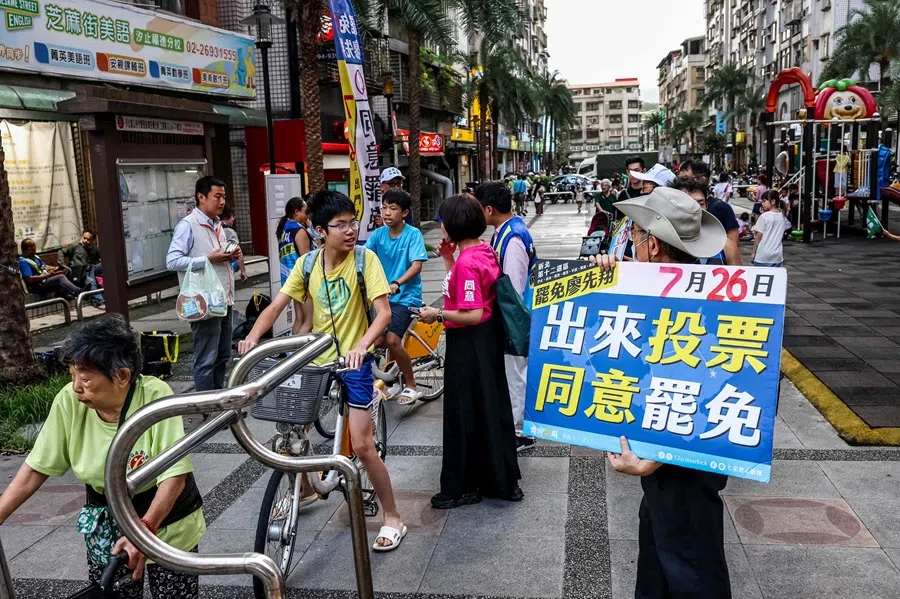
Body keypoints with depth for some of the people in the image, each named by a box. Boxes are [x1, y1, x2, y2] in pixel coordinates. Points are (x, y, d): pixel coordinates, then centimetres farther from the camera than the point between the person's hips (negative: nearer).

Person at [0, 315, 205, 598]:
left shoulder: (156, 397, -26)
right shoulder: (69, 401, -16)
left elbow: (174, 477, -26)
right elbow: (35, 469, -7)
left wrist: (145, 528, -36)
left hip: (166, 524, -3)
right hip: (105, 531, 3)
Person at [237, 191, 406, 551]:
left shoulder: (365, 259, -13)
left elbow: (383, 312, -20)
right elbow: (276, 306, -5)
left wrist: (362, 345, -38)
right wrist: (253, 336, -23)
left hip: (353, 363, -4)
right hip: (316, 361, 5)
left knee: (362, 445, -8)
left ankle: (392, 518, 10)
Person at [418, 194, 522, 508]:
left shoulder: (467, 262, -23)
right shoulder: (482, 250, 7)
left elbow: (473, 315, -26)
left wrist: (437, 314, -16)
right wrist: (449, 259, 9)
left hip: (469, 344, -10)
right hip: (485, 340, 10)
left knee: (464, 413, 2)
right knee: (489, 408, 18)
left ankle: (464, 487, 17)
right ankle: (501, 479, 30)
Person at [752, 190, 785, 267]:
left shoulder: (764, 216, -12)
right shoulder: (782, 217, 6)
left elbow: (759, 237, -10)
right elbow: (781, 236, 15)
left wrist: (753, 252, -1)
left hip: (763, 256, -6)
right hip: (777, 256, 6)